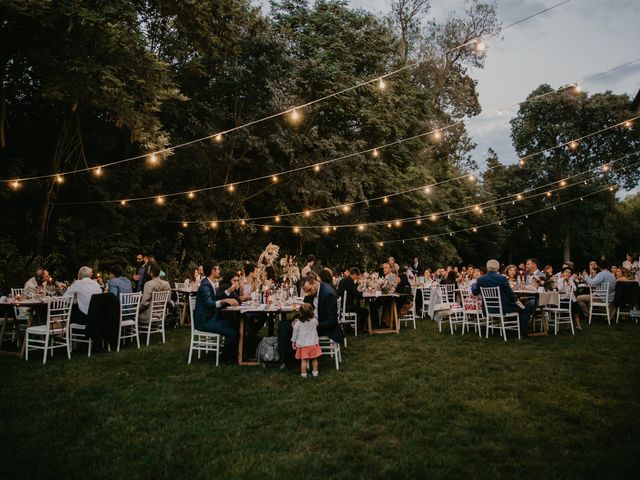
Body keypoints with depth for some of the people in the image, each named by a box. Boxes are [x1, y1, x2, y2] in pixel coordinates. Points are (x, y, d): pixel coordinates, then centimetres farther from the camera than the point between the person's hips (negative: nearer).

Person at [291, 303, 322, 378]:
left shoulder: (298, 323, -13)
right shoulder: (314, 320, -8)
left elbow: (295, 333, -3)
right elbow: (317, 324, 17)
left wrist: (293, 342, 10)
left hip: (303, 344, -2)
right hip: (313, 343, 2)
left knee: (303, 360, 6)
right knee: (314, 359, 16)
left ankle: (303, 373, 13)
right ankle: (315, 372, 26)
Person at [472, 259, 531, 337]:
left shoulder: (481, 279, -7)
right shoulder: (502, 279, -19)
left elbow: (475, 292, 8)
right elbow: (511, 295, -13)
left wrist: (473, 285, 30)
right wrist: (515, 299, 11)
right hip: (503, 308, -6)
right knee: (525, 308, 15)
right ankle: (524, 332, 14)